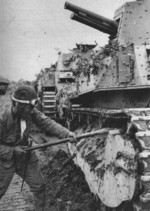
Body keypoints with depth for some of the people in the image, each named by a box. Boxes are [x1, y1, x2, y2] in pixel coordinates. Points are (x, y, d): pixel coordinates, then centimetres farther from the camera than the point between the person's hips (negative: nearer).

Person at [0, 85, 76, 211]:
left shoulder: (31, 112, -14)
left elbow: (47, 122, -21)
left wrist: (66, 133, -32)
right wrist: (13, 150, -24)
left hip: (25, 155, 4)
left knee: (39, 186, 9)